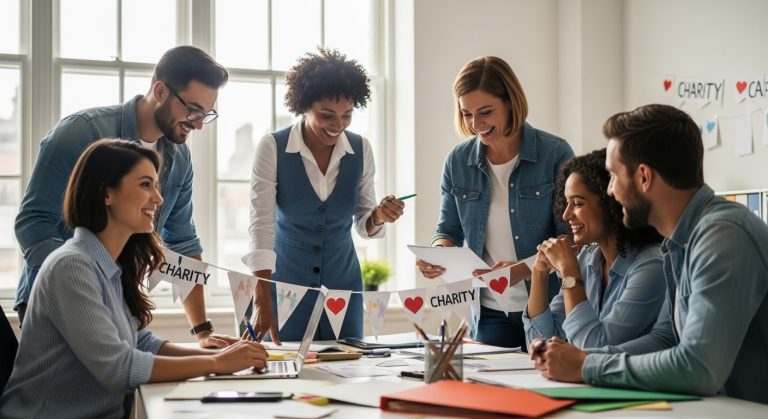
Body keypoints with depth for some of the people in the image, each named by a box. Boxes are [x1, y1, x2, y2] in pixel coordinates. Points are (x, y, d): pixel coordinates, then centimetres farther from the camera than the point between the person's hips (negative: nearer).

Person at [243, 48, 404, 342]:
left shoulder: (360, 150, -4)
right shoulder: (272, 148, -14)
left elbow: (363, 225, 4)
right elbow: (261, 224, -22)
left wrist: (379, 217, -20)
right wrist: (262, 303, -31)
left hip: (342, 285, 3)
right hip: (286, 284, -3)